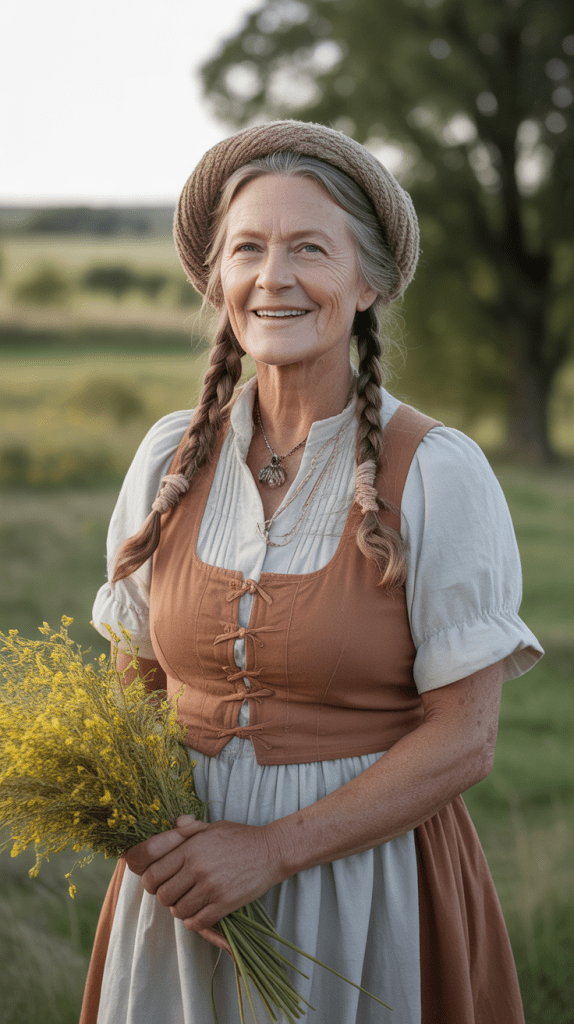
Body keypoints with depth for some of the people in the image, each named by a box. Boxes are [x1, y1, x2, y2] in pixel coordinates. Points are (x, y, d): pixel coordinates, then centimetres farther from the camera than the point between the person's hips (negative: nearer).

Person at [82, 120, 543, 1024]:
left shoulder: (439, 473, -12)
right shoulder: (172, 457, 0)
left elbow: (462, 741, -12)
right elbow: (139, 678, 8)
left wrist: (272, 849, -19)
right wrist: (151, 839, -10)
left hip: (368, 878, -3)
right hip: (189, 884, 4)